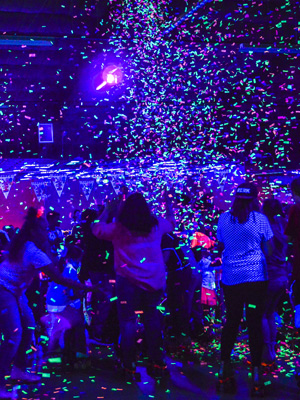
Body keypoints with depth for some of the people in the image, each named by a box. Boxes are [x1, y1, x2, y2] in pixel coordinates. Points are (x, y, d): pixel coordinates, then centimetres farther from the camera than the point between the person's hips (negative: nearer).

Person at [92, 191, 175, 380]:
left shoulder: (118, 228, -5)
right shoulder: (156, 225, 3)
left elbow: (97, 229, 12)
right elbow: (171, 223, 25)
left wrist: (107, 210, 18)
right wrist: (168, 203, 38)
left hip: (128, 281, -3)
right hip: (155, 281, 3)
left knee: (128, 322, 4)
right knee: (152, 321, 14)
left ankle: (130, 367, 5)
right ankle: (157, 363, 18)